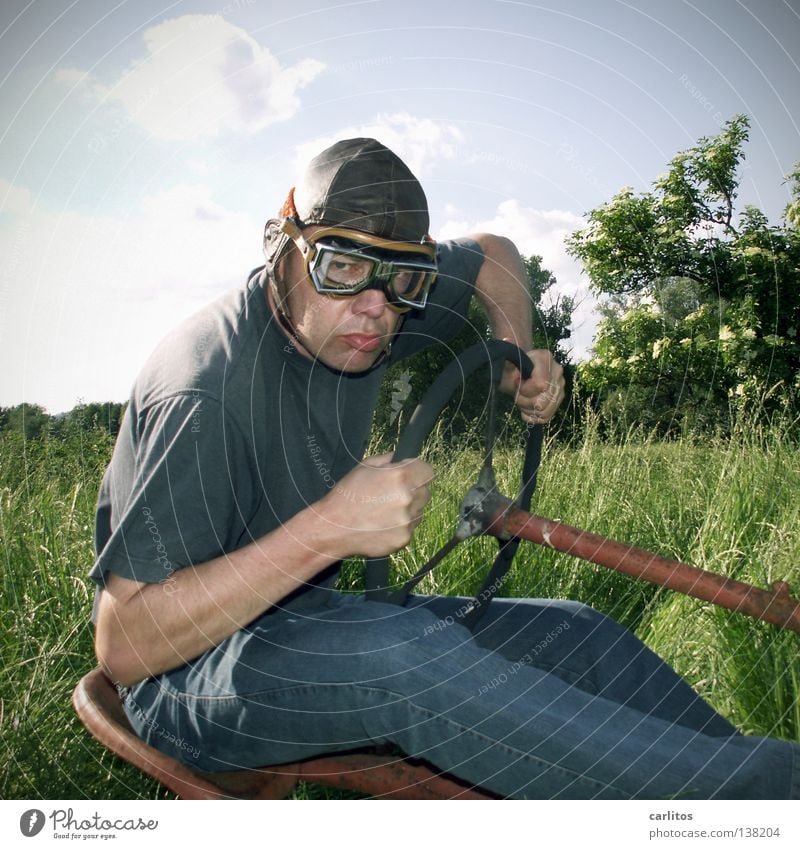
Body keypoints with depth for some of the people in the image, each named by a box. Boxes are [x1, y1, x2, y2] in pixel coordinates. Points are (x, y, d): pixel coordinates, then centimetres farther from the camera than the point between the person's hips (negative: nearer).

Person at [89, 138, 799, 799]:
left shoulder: (356, 317, -5)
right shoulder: (205, 392, -27)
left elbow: (492, 253, 14)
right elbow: (123, 645, -28)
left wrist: (517, 354, -4)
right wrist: (325, 531, -36)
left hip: (310, 616, 7)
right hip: (190, 678, -6)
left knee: (574, 635, -7)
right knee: (409, 655, -37)